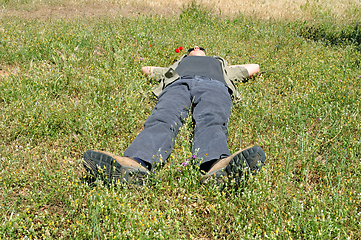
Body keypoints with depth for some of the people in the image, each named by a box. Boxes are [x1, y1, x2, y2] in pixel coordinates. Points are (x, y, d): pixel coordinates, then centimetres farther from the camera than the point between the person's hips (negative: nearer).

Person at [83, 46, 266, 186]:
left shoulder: (220, 64, 49)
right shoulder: (179, 64, 49)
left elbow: (254, 67, 54)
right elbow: (146, 69, 52)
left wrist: (229, 69, 52)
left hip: (214, 85, -1)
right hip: (178, 83, 1)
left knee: (211, 122, -38)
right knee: (163, 120, -35)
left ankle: (217, 165, -74)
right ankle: (135, 163, -66)